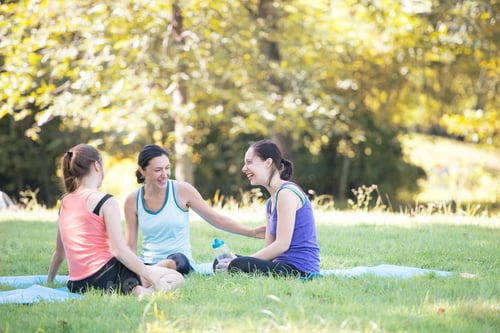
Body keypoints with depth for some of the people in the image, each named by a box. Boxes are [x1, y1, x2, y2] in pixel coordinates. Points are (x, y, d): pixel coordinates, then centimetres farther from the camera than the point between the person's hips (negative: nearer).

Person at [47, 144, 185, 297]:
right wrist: (153, 279, -11)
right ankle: (148, 292, -28)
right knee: (176, 278, 4)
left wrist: (48, 283, 36)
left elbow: (59, 252, 22)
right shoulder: (106, 201, -8)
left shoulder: (65, 202, 14)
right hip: (105, 277, -7)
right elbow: (120, 251, -15)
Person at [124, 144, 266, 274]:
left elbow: (217, 219, 6)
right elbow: (130, 245, 8)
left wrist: (252, 232, 1)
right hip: (147, 263, 1)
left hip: (180, 263, -1)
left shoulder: (182, 190, -1)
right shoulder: (133, 200, 4)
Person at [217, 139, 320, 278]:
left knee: (238, 267, -32)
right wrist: (235, 260, -2)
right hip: (283, 264, 10)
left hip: (300, 269, -10)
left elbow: (282, 244, -17)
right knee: (220, 262, 12)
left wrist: (237, 263, -15)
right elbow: (268, 247, 15)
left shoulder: (287, 193, -11)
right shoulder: (270, 202, 19)